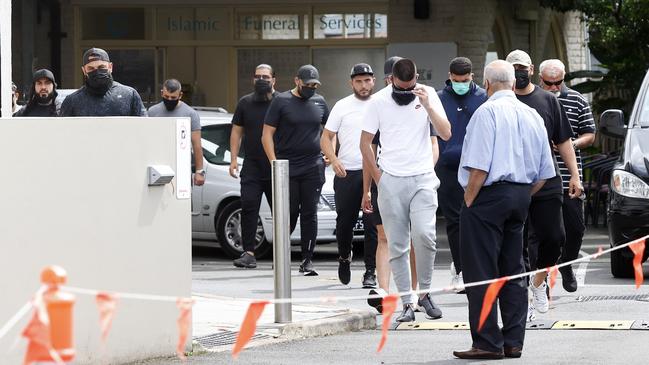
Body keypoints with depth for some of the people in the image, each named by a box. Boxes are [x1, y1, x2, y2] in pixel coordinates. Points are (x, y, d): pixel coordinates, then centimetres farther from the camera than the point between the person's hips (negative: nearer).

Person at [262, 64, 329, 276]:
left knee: (310, 214, 1)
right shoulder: (281, 101, 0)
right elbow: (267, 135, -2)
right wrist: (274, 163, -10)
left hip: (313, 168, 3)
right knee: (289, 213, -2)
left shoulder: (319, 102, 12)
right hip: (287, 169, -3)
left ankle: (307, 260, 3)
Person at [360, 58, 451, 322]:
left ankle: (425, 293, -1)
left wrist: (427, 106, -17)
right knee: (397, 245, 1)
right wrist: (378, 178, 2)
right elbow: (365, 143, 7)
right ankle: (406, 303, 7)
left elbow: (446, 134, -5)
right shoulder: (378, 101, 0)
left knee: (424, 235, -19)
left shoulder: (428, 95, 2)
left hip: (423, 180, -1)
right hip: (391, 181, 1)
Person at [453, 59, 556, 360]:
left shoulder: (486, 112, -11)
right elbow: (543, 174, 13)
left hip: (489, 196, -7)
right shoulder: (532, 116, 12)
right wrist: (523, 198, 18)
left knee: (481, 273, -4)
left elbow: (479, 167, -19)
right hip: (520, 199, 7)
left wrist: (468, 201, -10)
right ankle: (513, 342, 12)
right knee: (512, 272, 13)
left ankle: (488, 343, -5)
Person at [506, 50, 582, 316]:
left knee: (554, 237, -2)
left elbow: (563, 141, 12)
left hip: (547, 184, 2)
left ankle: (538, 282, 22)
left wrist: (574, 175, 5)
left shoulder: (548, 100, 10)